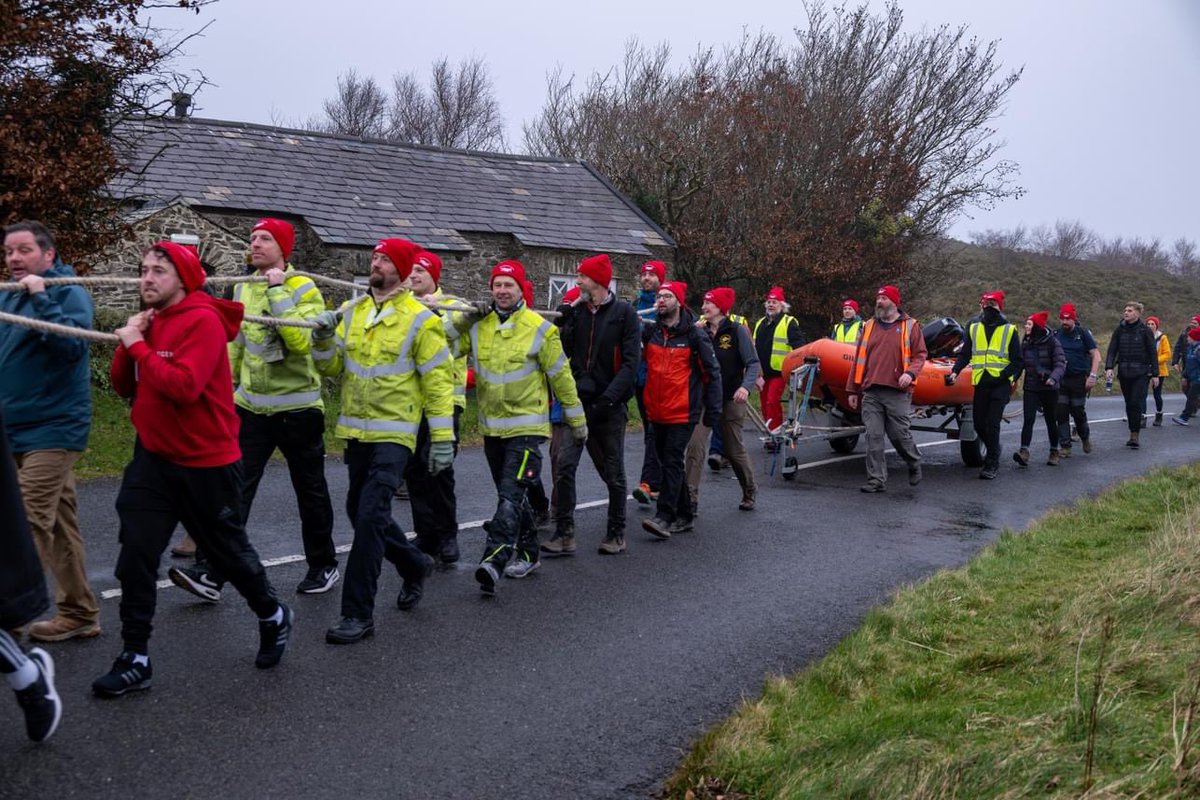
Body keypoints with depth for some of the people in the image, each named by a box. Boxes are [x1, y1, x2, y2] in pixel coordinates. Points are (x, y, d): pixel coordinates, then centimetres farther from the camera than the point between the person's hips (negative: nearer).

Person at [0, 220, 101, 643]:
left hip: (51, 429, -8)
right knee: (60, 524, 11)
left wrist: (40, 297, -24)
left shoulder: (68, 292, -8)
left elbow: (72, 346, -23)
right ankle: (79, 613, 18)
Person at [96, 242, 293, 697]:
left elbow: (184, 386, -28)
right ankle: (135, 659, 13)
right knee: (135, 557, 1)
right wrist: (128, 342, -7)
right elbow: (123, 386, 8)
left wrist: (138, 346, -20)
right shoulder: (150, 321, 8)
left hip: (206, 464, -7)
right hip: (152, 458, 7)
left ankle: (273, 618, 35)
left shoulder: (203, 321, -17)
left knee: (227, 550, 10)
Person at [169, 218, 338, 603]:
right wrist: (226, 385, 17)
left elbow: (301, 341, -27)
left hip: (297, 407, -4)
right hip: (251, 406, 5)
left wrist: (278, 291, -24)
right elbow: (236, 342, 17)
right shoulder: (243, 288, 8)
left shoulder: (304, 289, -11)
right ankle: (211, 574, -4)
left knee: (310, 491, 9)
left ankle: (324, 565, 25)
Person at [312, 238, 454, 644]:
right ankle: (415, 565, 39)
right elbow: (332, 368, 8)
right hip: (356, 430, 7)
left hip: (393, 433, -7)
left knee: (370, 516, -13)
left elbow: (438, 381, -8)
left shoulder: (419, 319, -8)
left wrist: (443, 439, -11)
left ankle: (358, 613, -4)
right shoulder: (351, 311, 8)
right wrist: (324, 339, -12)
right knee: (359, 511, 16)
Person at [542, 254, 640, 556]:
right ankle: (564, 533, 3)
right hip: (578, 401, 3)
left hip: (609, 406, -3)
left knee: (613, 473, 8)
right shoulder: (576, 312, 9)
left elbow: (630, 362, -10)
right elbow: (563, 353, 5)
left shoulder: (624, 313, -4)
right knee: (564, 468, -5)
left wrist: (608, 399, -18)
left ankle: (616, 533, 21)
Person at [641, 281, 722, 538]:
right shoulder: (650, 332, 7)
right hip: (657, 411, 6)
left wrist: (713, 410, -5)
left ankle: (664, 516, -12)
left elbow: (712, 372, -3)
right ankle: (683, 516, 23)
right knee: (668, 461, 12)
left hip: (682, 412, -6)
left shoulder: (694, 335, -5)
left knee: (672, 461, -12)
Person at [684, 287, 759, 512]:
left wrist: (746, 386, -27)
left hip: (730, 400, -3)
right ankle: (690, 500, -8)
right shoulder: (701, 332, 6)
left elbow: (753, 362, -12)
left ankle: (750, 491, 35)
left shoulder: (737, 331, -6)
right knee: (695, 447, -12)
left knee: (734, 449, 10)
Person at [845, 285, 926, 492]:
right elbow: (859, 359, 19)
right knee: (873, 436, -2)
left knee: (900, 434, -2)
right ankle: (877, 480, 3)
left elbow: (921, 354, 4)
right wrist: (853, 390, 16)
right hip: (871, 392, 3)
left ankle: (914, 464, 26)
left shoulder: (910, 326, 7)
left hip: (897, 393, -3)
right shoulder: (869, 326, 17)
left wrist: (910, 372, -17)